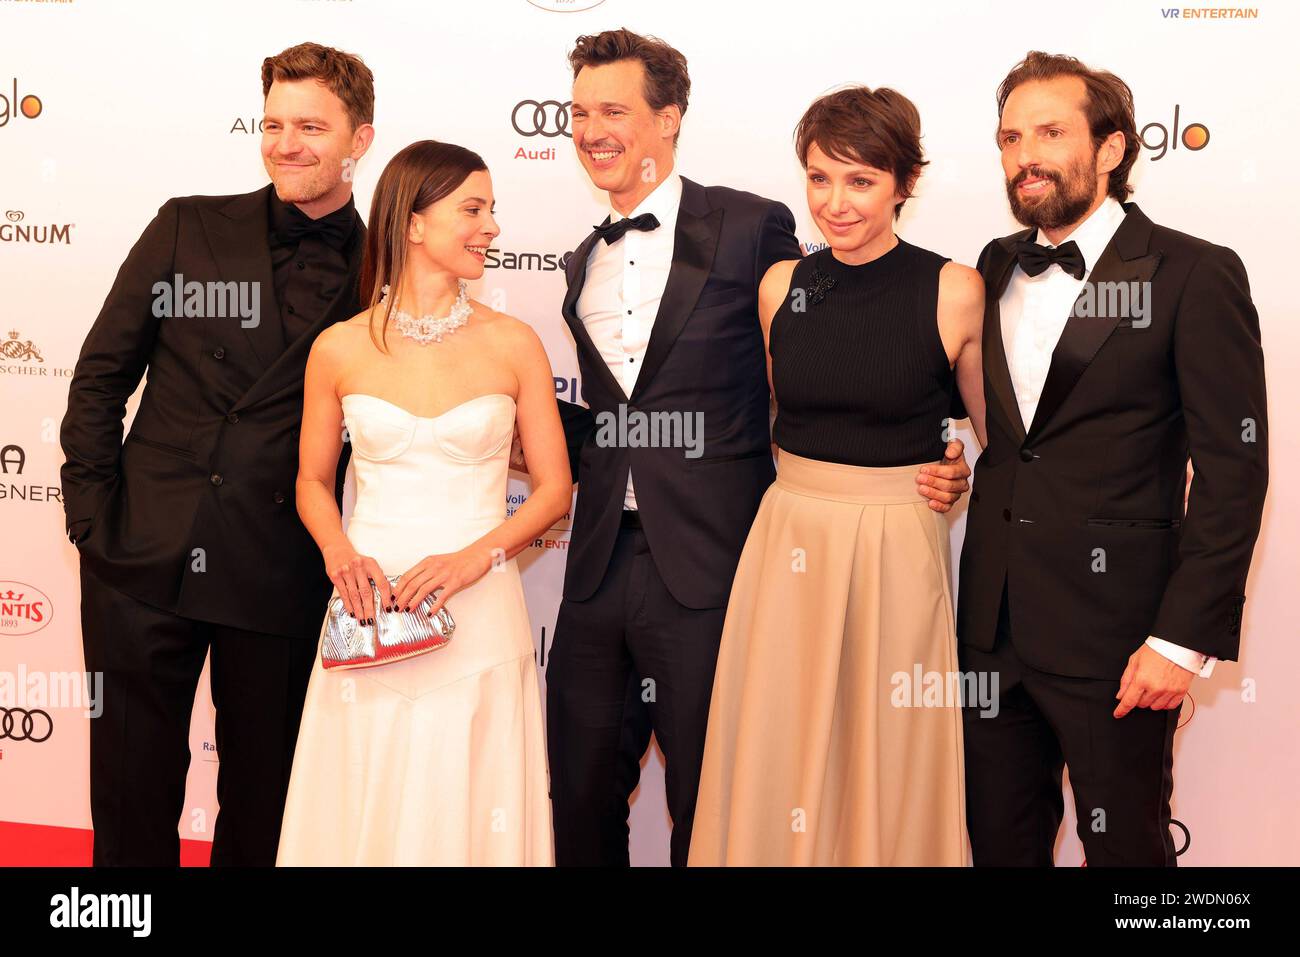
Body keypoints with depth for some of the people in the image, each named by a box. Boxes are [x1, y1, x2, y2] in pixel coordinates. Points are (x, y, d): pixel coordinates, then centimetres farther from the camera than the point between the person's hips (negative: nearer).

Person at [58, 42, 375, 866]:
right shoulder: (190, 227, 4)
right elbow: (101, 374, 5)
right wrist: (92, 513, 0)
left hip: (281, 582, -1)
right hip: (144, 559, 1)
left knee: (260, 799, 13)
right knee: (131, 788, 10)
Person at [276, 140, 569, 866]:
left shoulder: (514, 345, 0)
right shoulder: (340, 350, 1)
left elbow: (555, 487, 3)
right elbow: (313, 482, 11)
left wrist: (475, 556, -12)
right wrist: (340, 550, -9)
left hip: (479, 619, 0)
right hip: (370, 613, 1)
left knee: (467, 814, 4)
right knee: (363, 814, 6)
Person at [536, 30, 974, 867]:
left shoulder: (751, 228, -4)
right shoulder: (587, 261, 15)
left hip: (706, 569, -5)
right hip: (601, 568, 6)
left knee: (710, 806, 8)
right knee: (581, 801, 13)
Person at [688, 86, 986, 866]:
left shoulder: (954, 292, -8)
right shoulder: (781, 286, 3)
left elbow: (1000, 432, 2)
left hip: (897, 556, -3)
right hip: (787, 546, 3)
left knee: (887, 762, 10)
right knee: (777, 759, 11)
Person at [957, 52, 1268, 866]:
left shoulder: (1195, 275, -8)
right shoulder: (996, 268, 10)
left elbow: (1233, 468, -11)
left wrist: (1186, 638, -14)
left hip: (1115, 632, -5)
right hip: (994, 621, 5)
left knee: (1125, 844, 10)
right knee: (1000, 838, 15)